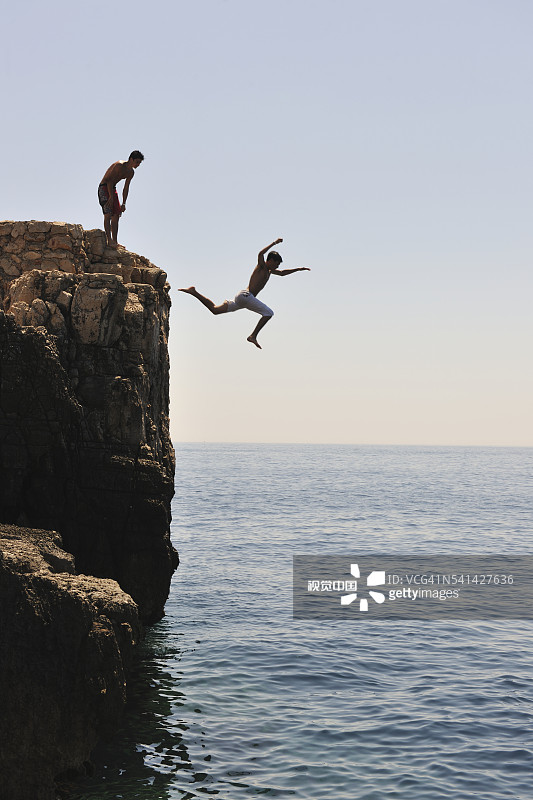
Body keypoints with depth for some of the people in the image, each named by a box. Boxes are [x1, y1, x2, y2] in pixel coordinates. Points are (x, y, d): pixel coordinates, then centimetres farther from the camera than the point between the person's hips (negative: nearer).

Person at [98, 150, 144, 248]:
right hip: (104, 187, -9)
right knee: (108, 214, -18)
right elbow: (109, 180, -22)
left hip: (112, 189, 9)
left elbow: (126, 188, 11)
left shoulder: (131, 172, 6)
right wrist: (111, 197, -24)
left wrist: (123, 203, 5)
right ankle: (109, 240, -25)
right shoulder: (119, 165, -20)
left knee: (116, 216, 3)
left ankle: (115, 242, 4)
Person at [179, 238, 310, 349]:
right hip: (245, 295, -9)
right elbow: (260, 254, -27)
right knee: (269, 313, -16)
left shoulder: (269, 271, 22)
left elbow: (282, 273, 38)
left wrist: (298, 269, 33)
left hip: (243, 298, 9)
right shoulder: (261, 266, -5)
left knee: (215, 310, 10)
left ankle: (194, 292, 13)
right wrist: (274, 243, -25)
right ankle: (253, 336, -22)